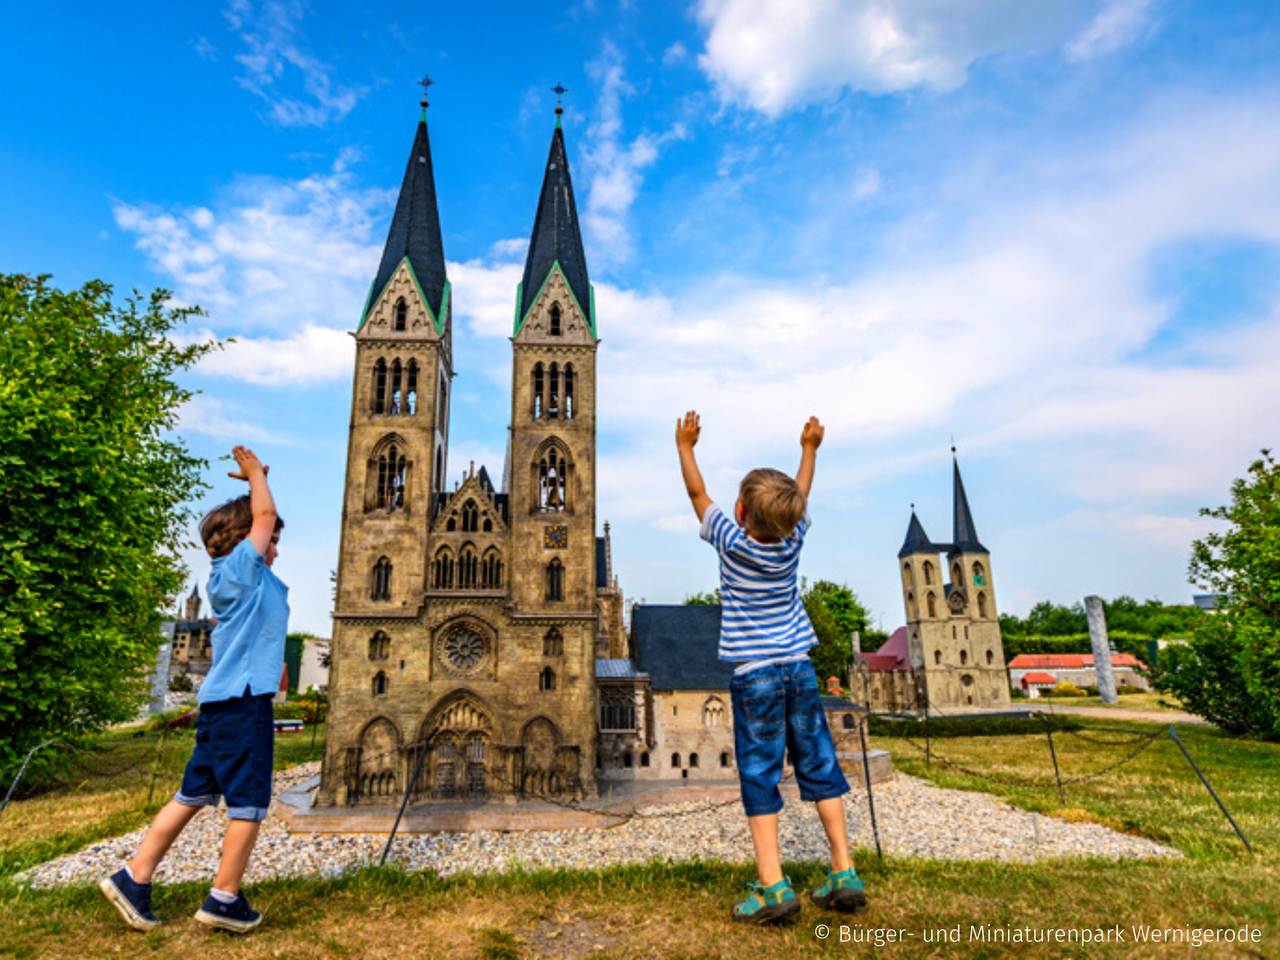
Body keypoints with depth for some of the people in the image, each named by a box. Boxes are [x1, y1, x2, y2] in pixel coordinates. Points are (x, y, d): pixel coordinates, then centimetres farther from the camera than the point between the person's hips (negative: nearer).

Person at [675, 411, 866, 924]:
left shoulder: (732, 543, -8)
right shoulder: (792, 541, 0)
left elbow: (698, 494, 5)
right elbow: (801, 493, 18)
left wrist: (686, 447, 17)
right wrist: (810, 448, 31)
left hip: (754, 674, -4)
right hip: (799, 669, 4)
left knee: (759, 777, 1)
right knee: (820, 768, 11)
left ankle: (773, 886, 1)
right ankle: (844, 873, 18)